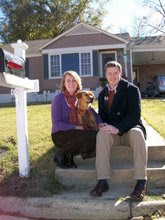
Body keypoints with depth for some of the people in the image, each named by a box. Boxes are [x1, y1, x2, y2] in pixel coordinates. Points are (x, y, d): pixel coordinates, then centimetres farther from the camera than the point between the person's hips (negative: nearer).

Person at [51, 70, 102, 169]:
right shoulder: (59, 98, -9)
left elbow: (94, 114, 1)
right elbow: (56, 124, -15)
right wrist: (76, 127, -24)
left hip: (75, 134, 5)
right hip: (60, 135, -5)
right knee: (87, 136, -32)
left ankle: (69, 156, 0)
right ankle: (60, 155, -9)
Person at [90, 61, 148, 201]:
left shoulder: (131, 89, -4)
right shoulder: (102, 94, 13)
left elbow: (135, 114, -14)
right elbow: (101, 115, 15)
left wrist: (118, 128, -27)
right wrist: (102, 124, -10)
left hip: (129, 129, -3)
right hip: (112, 131, 3)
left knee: (137, 133, -37)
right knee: (102, 134, -30)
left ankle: (141, 183, -35)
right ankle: (102, 181, -33)